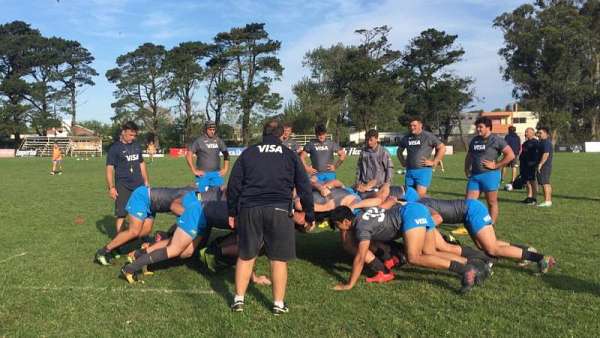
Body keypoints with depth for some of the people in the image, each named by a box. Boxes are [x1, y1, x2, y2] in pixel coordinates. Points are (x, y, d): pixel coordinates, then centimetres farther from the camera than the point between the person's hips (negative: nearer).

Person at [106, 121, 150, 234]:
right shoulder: (115, 148, -4)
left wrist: (146, 181, 16)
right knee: (121, 214, -3)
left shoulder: (137, 146, 12)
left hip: (139, 185, 5)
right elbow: (109, 169, -7)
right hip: (123, 186, -5)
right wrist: (111, 187, -14)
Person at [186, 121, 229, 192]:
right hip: (202, 174, -3)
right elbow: (188, 155, -4)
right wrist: (194, 170, -7)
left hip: (217, 173, 3)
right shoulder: (199, 141, -1)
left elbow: (226, 154, 18)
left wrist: (225, 169, 10)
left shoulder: (219, 141, 9)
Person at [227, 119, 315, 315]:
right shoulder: (290, 155, 10)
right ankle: (279, 304, 14)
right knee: (279, 259, 7)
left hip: (250, 209, 2)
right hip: (279, 210, -1)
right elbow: (304, 187, 10)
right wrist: (309, 214, 18)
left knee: (246, 256, 14)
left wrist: (232, 212, 18)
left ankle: (239, 299, 18)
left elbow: (233, 184, 10)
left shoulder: (248, 153, 12)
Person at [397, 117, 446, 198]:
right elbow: (399, 151, 28)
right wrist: (402, 162, 14)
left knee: (420, 195, -16)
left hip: (423, 170, -6)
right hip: (409, 171, 6)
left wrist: (434, 162, -6)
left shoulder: (428, 136, -3)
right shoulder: (406, 138, 12)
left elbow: (442, 148, -2)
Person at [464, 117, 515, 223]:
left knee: (492, 202, 4)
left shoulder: (496, 140, -5)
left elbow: (510, 155, -10)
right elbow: (469, 157, 27)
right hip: (474, 175, 6)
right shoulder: (474, 140, 15)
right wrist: (467, 170, 14)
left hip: (490, 175, -6)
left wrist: (495, 165, -11)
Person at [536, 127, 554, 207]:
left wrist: (540, 164, -25)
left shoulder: (546, 142, -15)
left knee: (545, 183, -9)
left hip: (544, 165, -11)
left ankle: (547, 201, -9)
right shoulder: (544, 142, 18)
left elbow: (546, 154, -24)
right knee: (547, 183, 13)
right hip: (546, 165, 11)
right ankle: (549, 200, 18)